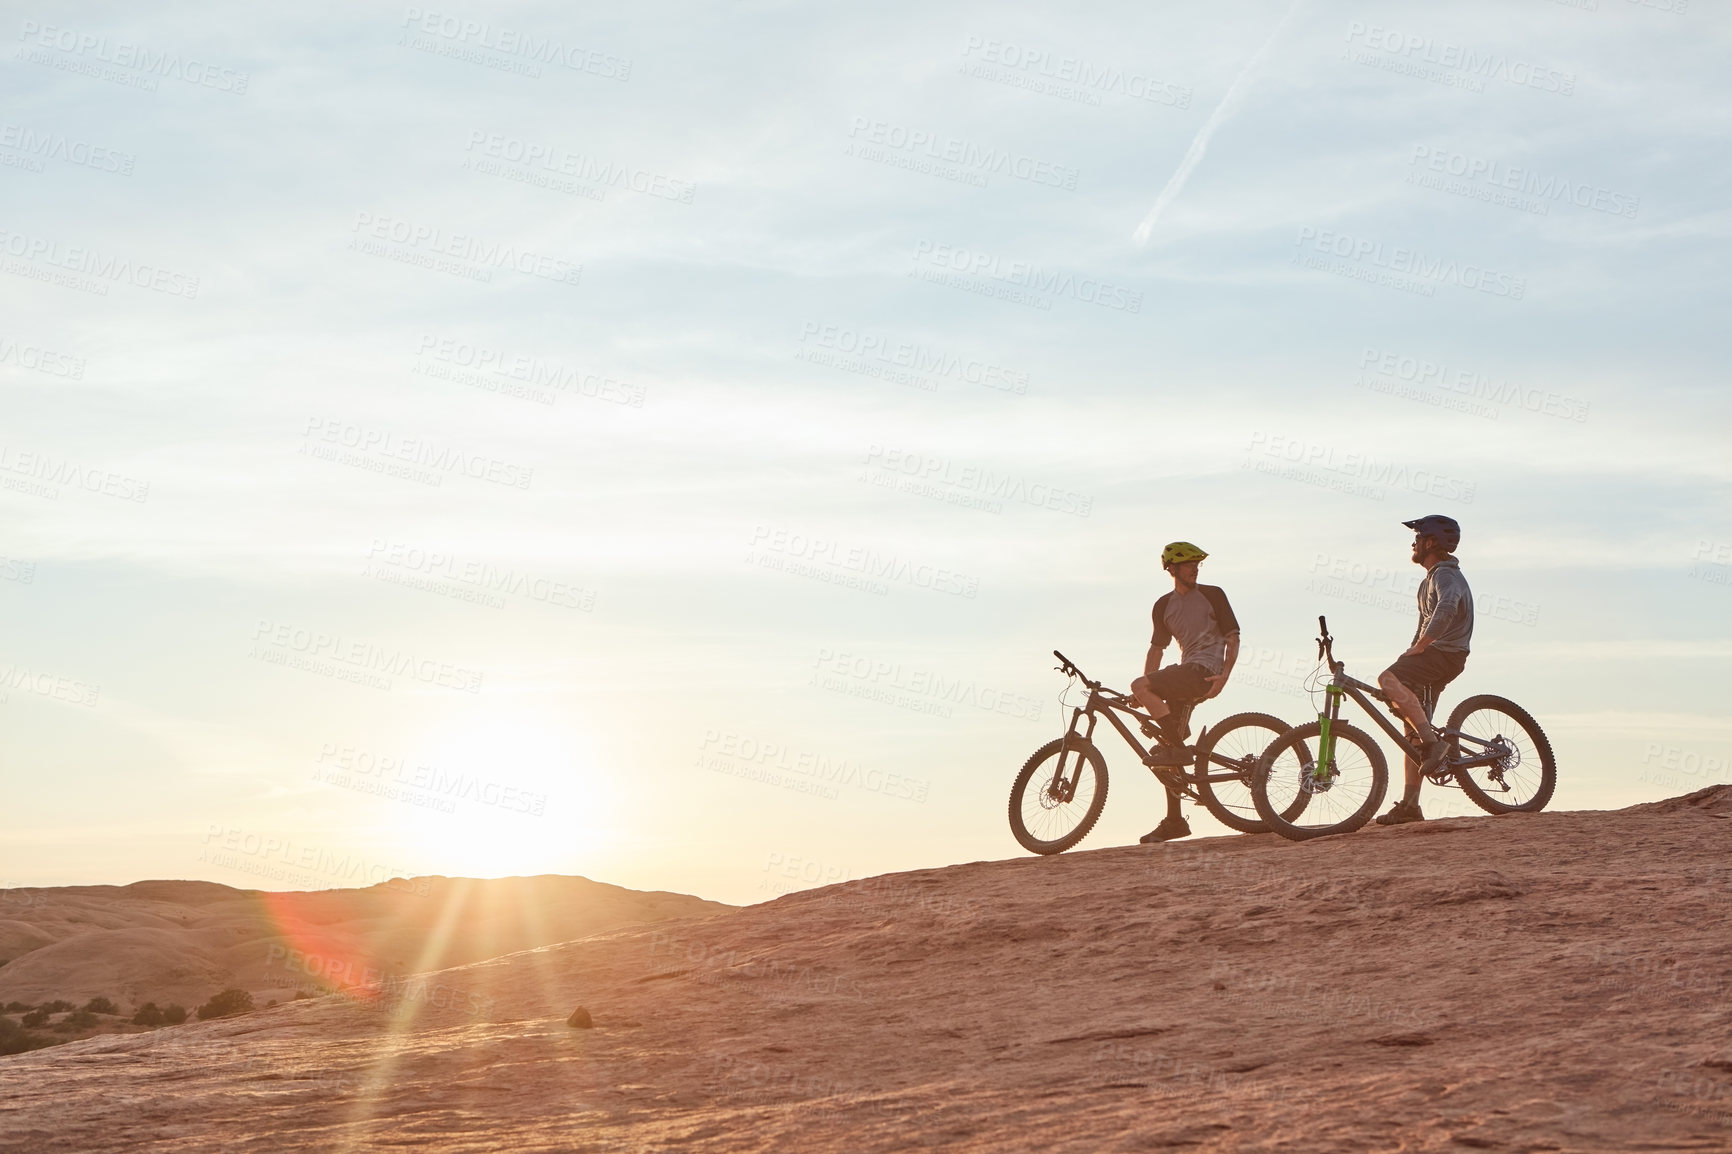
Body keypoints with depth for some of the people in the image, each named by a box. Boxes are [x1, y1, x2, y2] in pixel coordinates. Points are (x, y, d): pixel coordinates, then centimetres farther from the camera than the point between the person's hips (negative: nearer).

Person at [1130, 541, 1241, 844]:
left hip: (1205, 672, -6)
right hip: (1185, 673, 6)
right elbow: (1157, 649, 17)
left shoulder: (1212, 595, 1)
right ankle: (1174, 821, 8)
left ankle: (1177, 747, -19)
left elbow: (1233, 637, -2)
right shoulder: (1164, 606, 15)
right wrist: (1145, 693, 8)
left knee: (1139, 685, -25)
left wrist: (1224, 674, -16)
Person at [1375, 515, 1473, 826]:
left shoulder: (1445, 575, -10)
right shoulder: (1434, 577, 24)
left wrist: (1417, 648, -31)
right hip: (1433, 656, 10)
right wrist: (1412, 653, 22)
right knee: (1413, 732, 6)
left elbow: (1446, 609, -31)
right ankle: (1409, 805, 7)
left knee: (1388, 679, -32)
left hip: (1444, 653, -10)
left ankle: (1434, 742, -34)